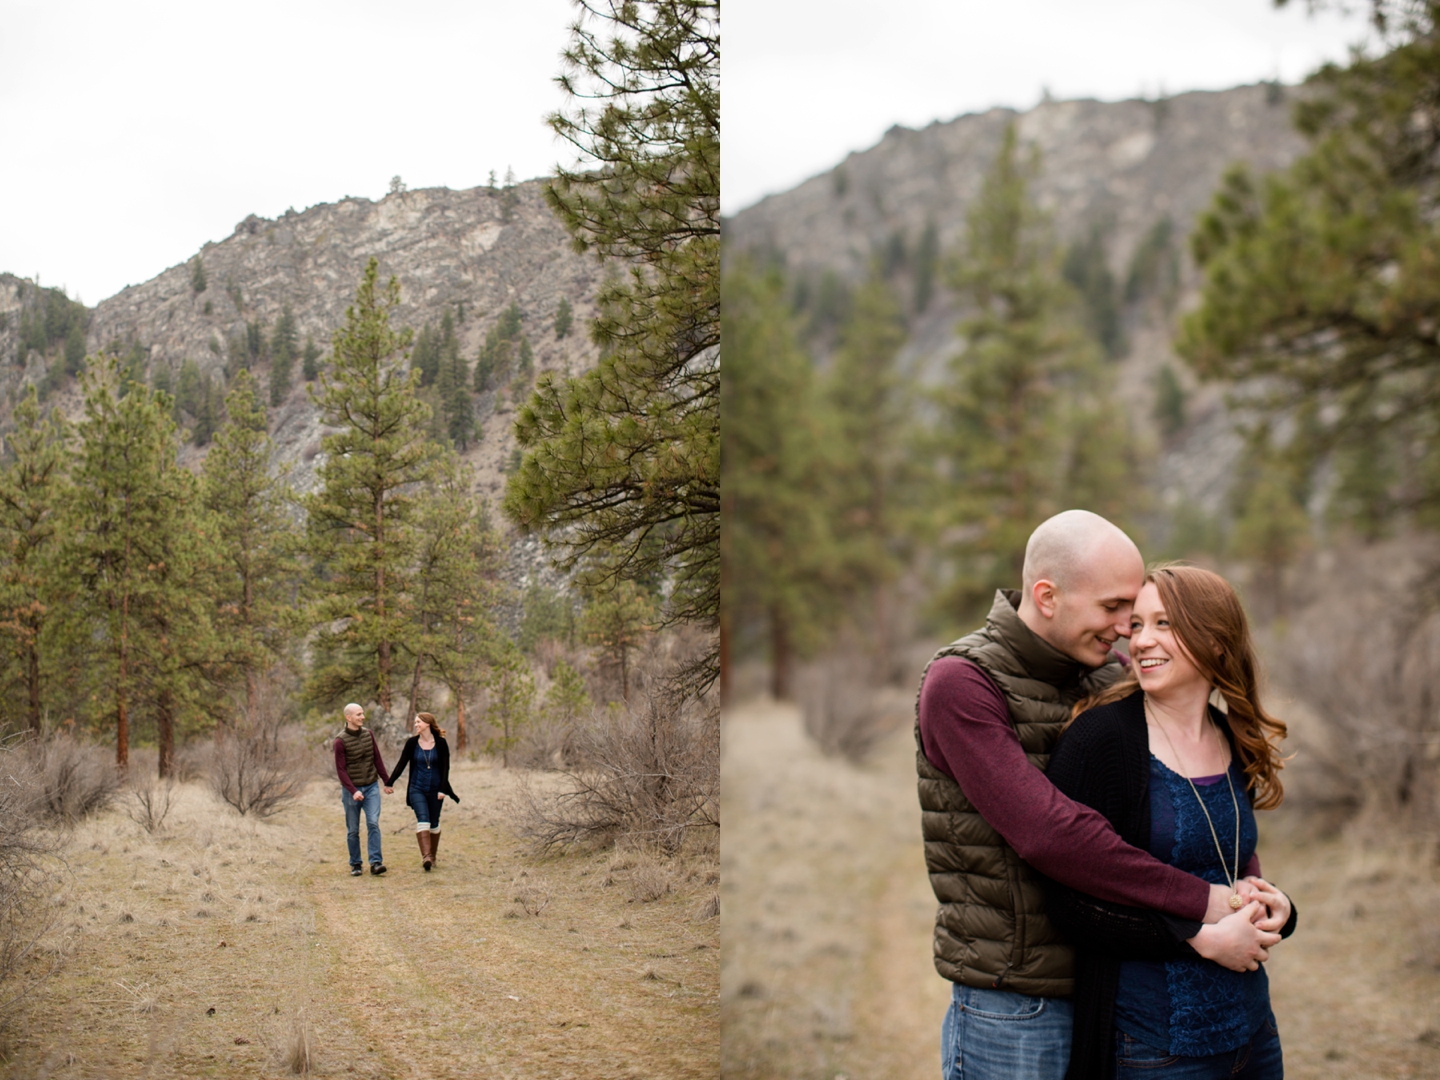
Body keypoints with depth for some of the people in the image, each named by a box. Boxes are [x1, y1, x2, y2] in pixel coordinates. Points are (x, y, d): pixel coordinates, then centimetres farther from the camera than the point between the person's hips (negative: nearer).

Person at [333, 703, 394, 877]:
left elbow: (377, 760, 12)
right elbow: (341, 769, -13)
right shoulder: (341, 740, -11)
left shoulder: (368, 734, 3)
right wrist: (353, 791, -22)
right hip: (351, 789, -3)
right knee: (353, 830, 5)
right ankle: (355, 865, 15)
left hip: (371, 787, 3)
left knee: (373, 823, -11)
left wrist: (387, 781, 13)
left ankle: (376, 863, -13)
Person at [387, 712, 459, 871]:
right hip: (417, 789, -1)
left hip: (435, 790, 1)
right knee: (422, 819, -17)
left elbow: (445, 767, -4)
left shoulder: (440, 743, -4)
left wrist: (443, 789, -10)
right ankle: (426, 857, -27)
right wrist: (389, 782, -1)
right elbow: (401, 764, 2)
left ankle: (432, 856, 25)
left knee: (434, 823, 10)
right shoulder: (412, 743, -2)